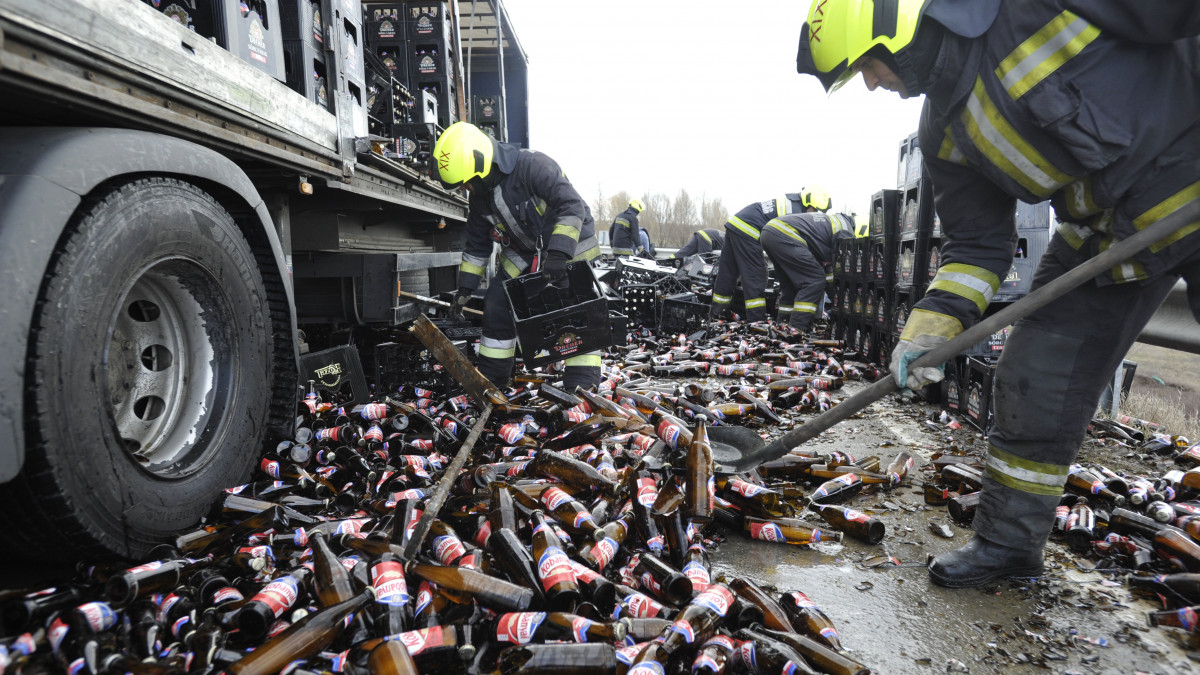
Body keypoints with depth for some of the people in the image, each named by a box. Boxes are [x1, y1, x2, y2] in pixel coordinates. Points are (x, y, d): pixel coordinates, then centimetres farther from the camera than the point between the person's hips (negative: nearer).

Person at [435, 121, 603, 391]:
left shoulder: (533, 166, -28)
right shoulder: (479, 197, -4)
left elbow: (573, 206, -32)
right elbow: (477, 244, 7)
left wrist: (559, 253, -38)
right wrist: (466, 286, 5)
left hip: (569, 245, -6)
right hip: (524, 252, 7)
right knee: (496, 304, 1)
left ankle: (583, 384, -7)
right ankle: (491, 376, 15)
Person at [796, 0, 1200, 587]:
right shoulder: (944, 133, -2)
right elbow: (976, 243, 0)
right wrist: (932, 325, -12)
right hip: (1102, 232, 6)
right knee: (1033, 386, 4)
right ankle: (1006, 544, 20)